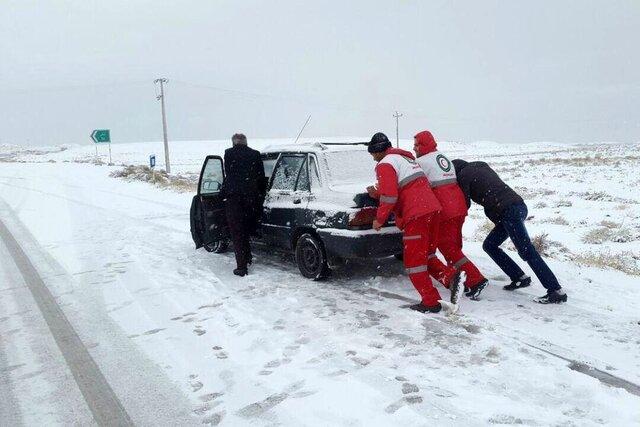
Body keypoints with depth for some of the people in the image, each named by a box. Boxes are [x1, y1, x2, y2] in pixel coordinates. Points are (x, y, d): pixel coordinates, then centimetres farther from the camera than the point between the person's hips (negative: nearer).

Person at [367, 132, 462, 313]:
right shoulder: (404, 158, 25)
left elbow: (390, 196, -16)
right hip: (431, 208, 9)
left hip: (416, 215, -9)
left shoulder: (385, 164, -5)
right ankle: (451, 277, 2)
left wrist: (379, 220, -5)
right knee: (426, 255, 20)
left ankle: (430, 302, 3)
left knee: (414, 260, 0)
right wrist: (378, 193, 26)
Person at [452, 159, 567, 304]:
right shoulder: (480, 166, 25)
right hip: (518, 206, 9)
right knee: (489, 245, 16)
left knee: (527, 251, -10)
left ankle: (557, 291, -10)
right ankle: (520, 278, 17)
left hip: (509, 212, -9)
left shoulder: (463, 175, 1)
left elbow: (465, 203, 1)